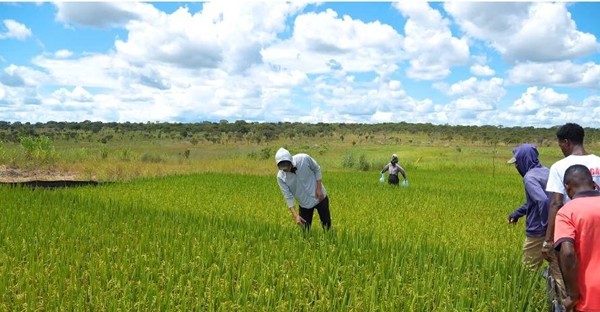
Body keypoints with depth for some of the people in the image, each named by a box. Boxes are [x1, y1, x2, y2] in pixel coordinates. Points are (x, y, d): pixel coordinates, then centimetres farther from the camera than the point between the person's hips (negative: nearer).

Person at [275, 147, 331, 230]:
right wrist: (295, 215, -22)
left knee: (327, 226, 12)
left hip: (320, 198, -1)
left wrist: (319, 188, -11)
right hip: (304, 204, 1)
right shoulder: (281, 177, -20)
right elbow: (288, 197, -14)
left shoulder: (304, 159, -24)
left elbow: (317, 169, -5)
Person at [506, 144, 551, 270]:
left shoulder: (530, 177, -18)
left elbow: (543, 201, -32)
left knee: (529, 269, 3)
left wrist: (546, 225, -21)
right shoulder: (546, 172, 10)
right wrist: (517, 213, 25)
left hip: (538, 232, -9)